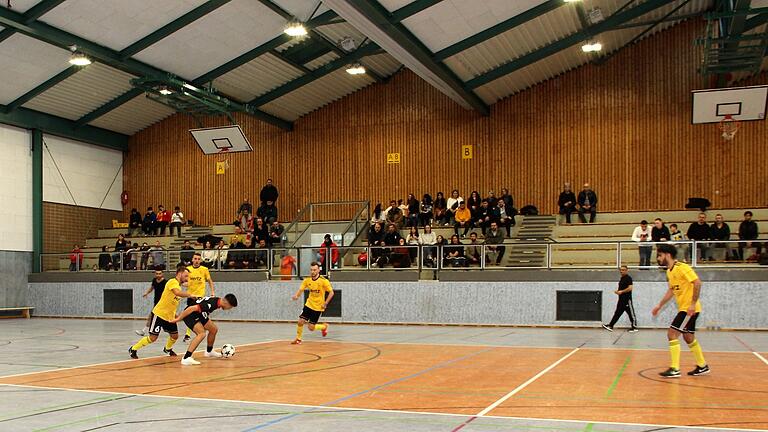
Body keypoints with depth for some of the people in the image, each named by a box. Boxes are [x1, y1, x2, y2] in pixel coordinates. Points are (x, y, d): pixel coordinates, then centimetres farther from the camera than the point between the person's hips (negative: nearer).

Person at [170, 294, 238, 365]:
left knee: (214, 329, 17)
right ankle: (186, 358, -27)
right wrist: (178, 319, -26)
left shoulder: (217, 301, -2)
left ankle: (209, 351, 40)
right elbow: (192, 308, -32)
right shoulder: (211, 304, -31)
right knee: (202, 333, -26)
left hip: (198, 315, 10)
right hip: (189, 315, -10)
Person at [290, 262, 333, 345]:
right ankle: (298, 339, 15)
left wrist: (325, 304, -16)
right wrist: (296, 295, -26)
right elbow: (301, 289, -4)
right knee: (300, 322, -7)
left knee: (311, 328, -2)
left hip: (318, 307, -4)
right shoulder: (307, 280, -2)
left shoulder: (323, 281, -15)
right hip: (309, 305, 4)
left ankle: (324, 327, 30)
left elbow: (331, 292, -11)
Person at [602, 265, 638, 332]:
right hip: (621, 299, 9)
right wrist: (617, 291, 9)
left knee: (631, 313, -1)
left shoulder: (628, 278, -10)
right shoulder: (621, 278, 17)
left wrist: (621, 291, -20)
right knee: (617, 313, 5)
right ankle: (610, 326, 2)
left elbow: (630, 288, -19)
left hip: (627, 299, -9)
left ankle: (634, 327, 8)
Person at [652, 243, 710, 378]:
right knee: (688, 337, 17)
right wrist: (659, 305, 20)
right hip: (683, 308, 10)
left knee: (672, 334, -12)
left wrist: (693, 304, -25)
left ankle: (675, 369, -10)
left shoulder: (682, 267, -17)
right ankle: (702, 366, 30)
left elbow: (697, 283, -23)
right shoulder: (669, 272, 11)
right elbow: (671, 290, 23)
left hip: (689, 309, -10)